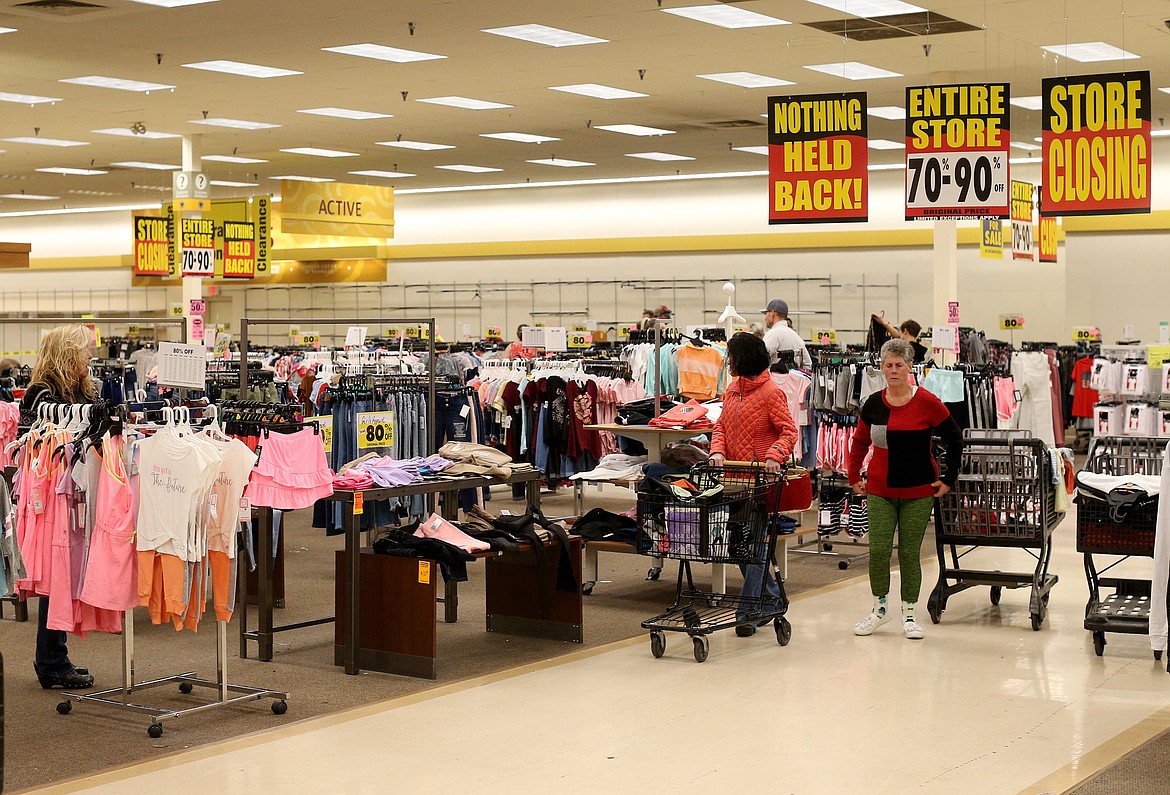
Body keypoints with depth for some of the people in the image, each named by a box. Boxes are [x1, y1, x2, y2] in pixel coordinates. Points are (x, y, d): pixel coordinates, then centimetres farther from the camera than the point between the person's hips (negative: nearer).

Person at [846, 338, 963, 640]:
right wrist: (853, 477, 12)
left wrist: (949, 479, 0)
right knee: (878, 549, -4)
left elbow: (955, 439, 1)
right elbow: (859, 442, 16)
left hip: (918, 493, -2)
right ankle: (880, 606, 14)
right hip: (880, 490, 2)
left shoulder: (927, 403, -8)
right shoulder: (873, 404, 1)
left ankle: (909, 612, 16)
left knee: (909, 552, 2)